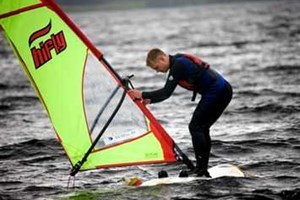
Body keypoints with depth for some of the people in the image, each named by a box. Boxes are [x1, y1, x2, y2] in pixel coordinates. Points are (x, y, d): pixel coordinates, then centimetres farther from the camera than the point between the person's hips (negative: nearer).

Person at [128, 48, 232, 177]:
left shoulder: (178, 65, -14)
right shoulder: (179, 62, 18)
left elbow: (167, 92, -17)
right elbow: (167, 93, 25)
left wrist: (143, 95, -10)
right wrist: (150, 100, 14)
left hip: (215, 93, -10)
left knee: (195, 127, -7)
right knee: (202, 128, 12)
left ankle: (201, 167, -9)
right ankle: (203, 170, 11)